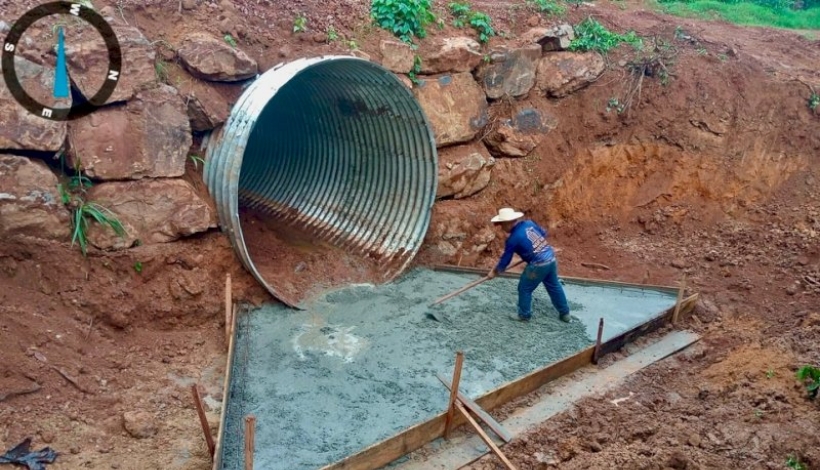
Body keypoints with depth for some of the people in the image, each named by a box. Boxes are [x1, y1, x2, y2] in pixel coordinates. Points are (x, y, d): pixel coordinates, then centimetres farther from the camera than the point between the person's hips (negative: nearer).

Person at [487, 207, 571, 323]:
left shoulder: (513, 239, -13)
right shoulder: (529, 223, 4)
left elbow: (505, 259, -3)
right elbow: (544, 233, 18)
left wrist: (494, 272, 11)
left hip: (538, 265, -8)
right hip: (551, 258, 8)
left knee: (524, 289, 12)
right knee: (554, 287, 22)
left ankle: (524, 315, 25)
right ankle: (565, 314, 33)